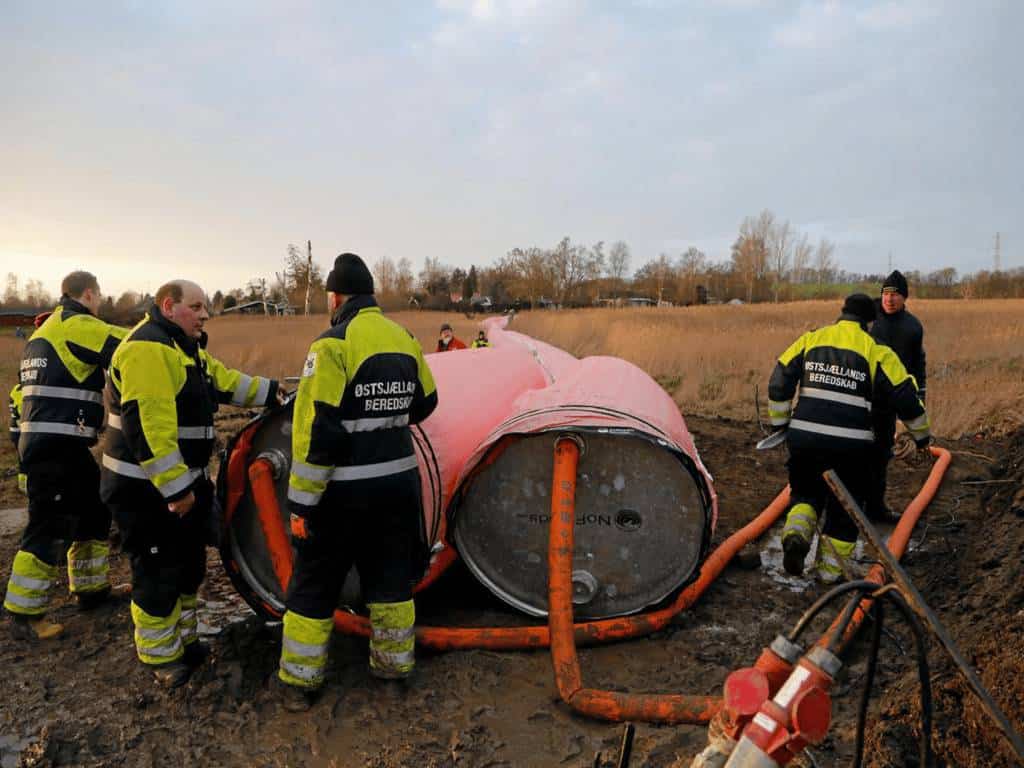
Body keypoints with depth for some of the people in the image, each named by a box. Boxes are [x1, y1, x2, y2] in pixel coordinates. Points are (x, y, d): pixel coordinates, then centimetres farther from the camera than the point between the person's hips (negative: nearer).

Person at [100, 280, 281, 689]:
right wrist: (174, 487, -28)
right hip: (147, 488, -11)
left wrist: (274, 392, 12)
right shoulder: (148, 348, -22)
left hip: (183, 481, 11)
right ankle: (159, 656, 19)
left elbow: (226, 382, 21)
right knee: (158, 574, 2)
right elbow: (147, 424, -29)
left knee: (189, 565, 20)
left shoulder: (187, 348, 13)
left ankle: (182, 639, 36)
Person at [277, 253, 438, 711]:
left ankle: (299, 682, 20)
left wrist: (302, 503, -13)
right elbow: (423, 403, 16)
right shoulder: (405, 341, 2)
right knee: (390, 578, 19)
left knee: (314, 585, 10)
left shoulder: (333, 346, -16)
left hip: (344, 488, -5)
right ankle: (394, 663, 31)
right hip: (398, 480, 6)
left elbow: (316, 432, -19)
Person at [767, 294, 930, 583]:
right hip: (850, 444, -2)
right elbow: (905, 397, 6)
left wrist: (780, 423, 16)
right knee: (845, 506, 15)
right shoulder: (876, 350, 3)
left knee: (806, 492, 23)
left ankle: (796, 532, -5)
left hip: (803, 437, 2)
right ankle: (830, 570, 21)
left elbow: (779, 383, 6)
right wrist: (921, 435, 22)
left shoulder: (810, 340, 9)